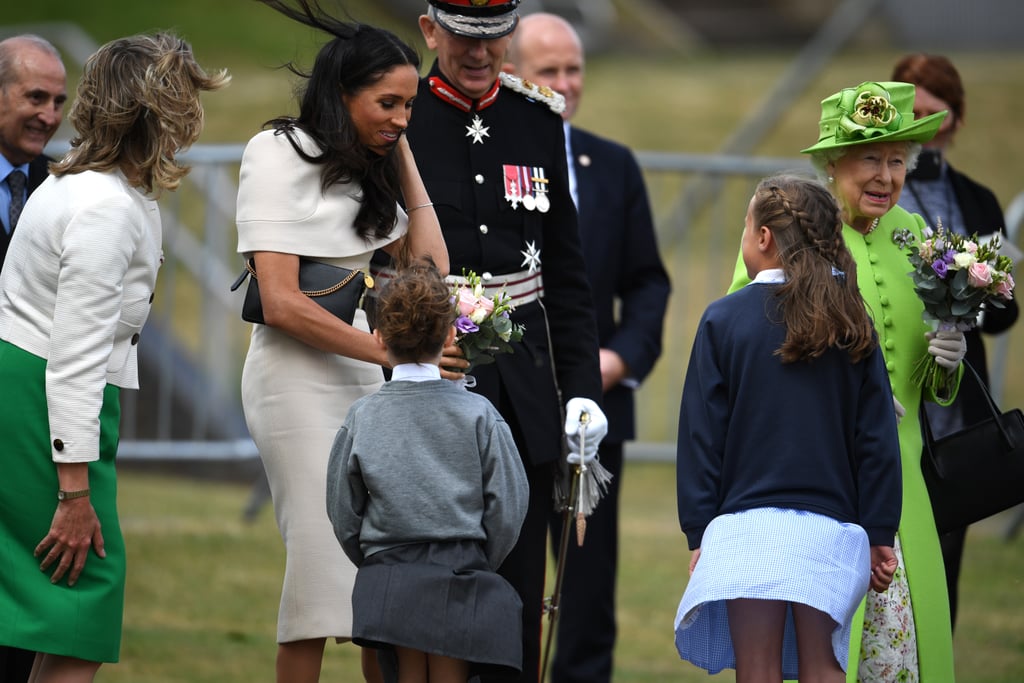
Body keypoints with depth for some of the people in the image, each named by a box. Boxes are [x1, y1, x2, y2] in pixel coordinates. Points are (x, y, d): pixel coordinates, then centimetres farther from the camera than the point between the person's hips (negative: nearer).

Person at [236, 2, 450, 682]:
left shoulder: (368, 166, 17)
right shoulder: (280, 153, -6)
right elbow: (281, 304, -14)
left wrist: (403, 159, 7)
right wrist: (389, 351, -17)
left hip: (363, 379, 7)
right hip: (297, 378, -7)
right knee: (325, 555, -11)